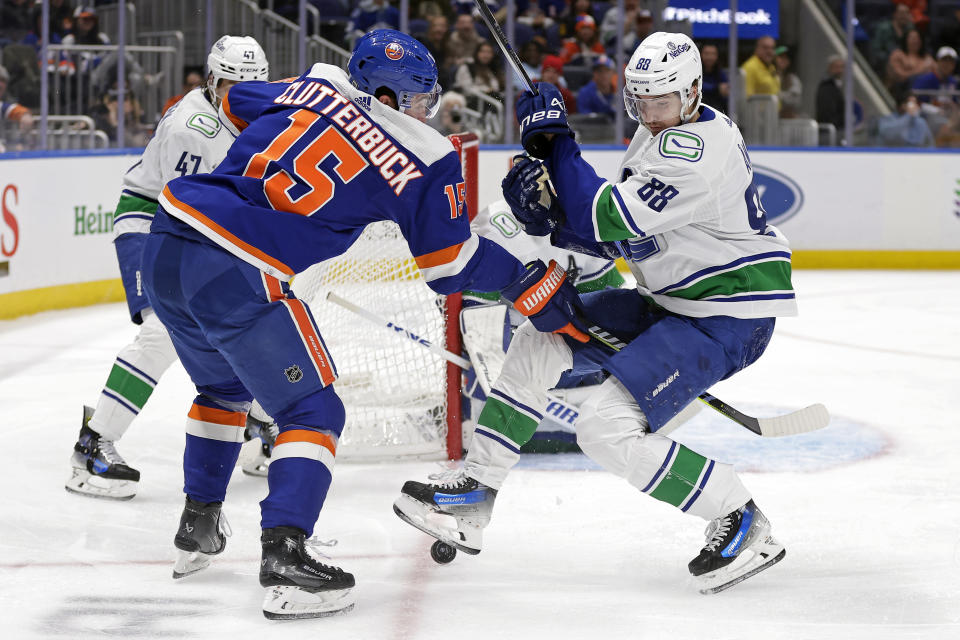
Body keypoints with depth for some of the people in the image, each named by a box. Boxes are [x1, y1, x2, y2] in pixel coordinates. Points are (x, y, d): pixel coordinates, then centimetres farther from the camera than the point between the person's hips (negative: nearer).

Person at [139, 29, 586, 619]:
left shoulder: (314, 86, 14)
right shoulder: (425, 162, 1)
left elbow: (234, 104, 32)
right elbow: (451, 264, 9)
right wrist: (532, 282, 21)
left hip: (167, 242, 7)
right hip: (239, 278, -7)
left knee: (225, 386, 32)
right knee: (313, 412, 6)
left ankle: (198, 527, 41)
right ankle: (286, 560, -10)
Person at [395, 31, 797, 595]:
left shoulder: (699, 151, -24)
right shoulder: (657, 138, 10)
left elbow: (606, 219, -28)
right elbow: (618, 234, 13)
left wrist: (555, 140, -18)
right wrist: (549, 213, -5)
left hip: (727, 318, -10)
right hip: (670, 303, 10)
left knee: (608, 426, -21)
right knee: (538, 344, 10)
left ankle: (742, 522, -8)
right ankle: (474, 494, 18)